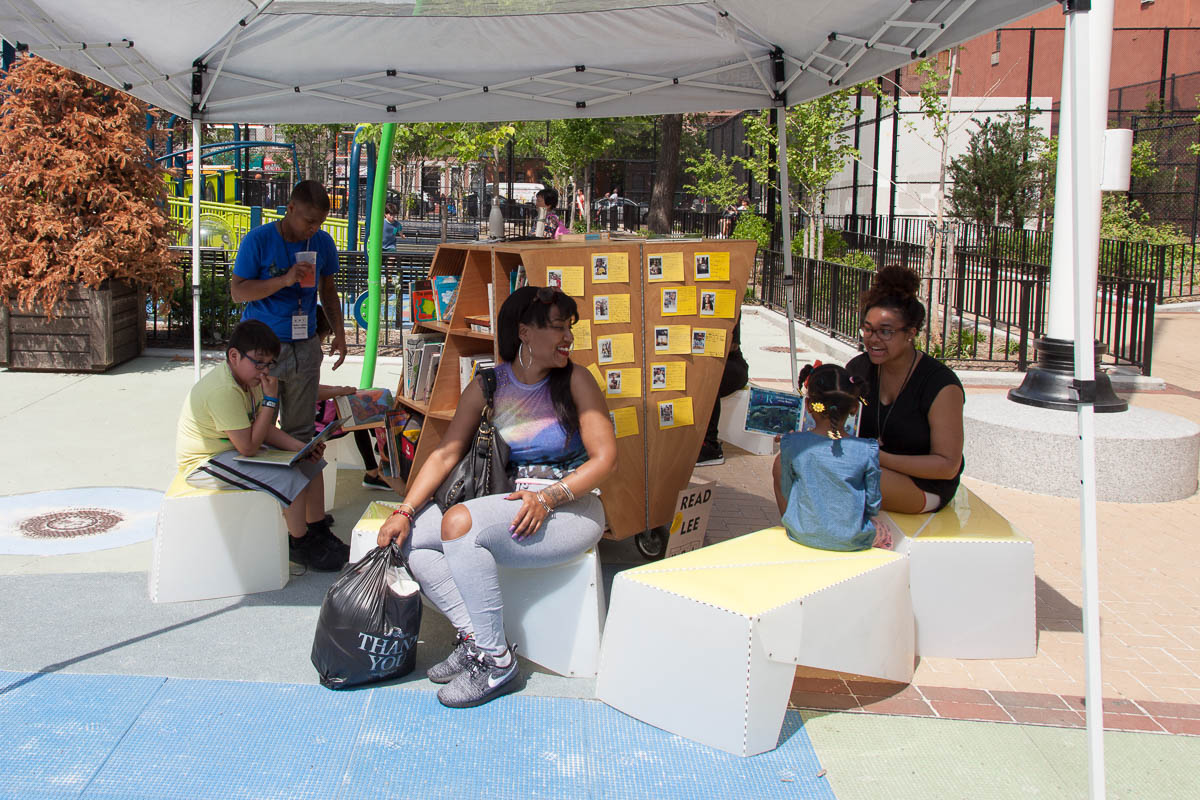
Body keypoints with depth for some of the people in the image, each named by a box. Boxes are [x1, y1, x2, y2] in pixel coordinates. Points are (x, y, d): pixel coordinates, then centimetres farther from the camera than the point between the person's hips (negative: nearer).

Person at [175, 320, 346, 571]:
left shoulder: (247, 377, 1)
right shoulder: (224, 390, -31)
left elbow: (264, 430, 5)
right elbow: (248, 446, -30)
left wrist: (300, 446, -11)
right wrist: (271, 400, -26)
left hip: (233, 450, 10)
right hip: (206, 464, -10)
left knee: (311, 464, 7)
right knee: (291, 481, -24)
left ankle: (318, 533, 18)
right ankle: (300, 545, -2)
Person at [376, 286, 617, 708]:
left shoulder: (574, 381, -2)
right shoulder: (487, 387, 7)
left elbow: (605, 457, -7)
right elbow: (445, 454, 4)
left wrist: (549, 497, -20)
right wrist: (404, 511, -8)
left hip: (569, 510, -5)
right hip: (508, 507, 5)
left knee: (460, 522, -28)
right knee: (413, 534, -14)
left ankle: (495, 660, -18)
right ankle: (474, 636, -10)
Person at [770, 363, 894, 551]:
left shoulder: (791, 445, -15)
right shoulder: (867, 451, -16)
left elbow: (786, 493, -3)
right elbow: (873, 506, -7)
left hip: (802, 534, 0)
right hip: (852, 540, 0)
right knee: (885, 533, 35)